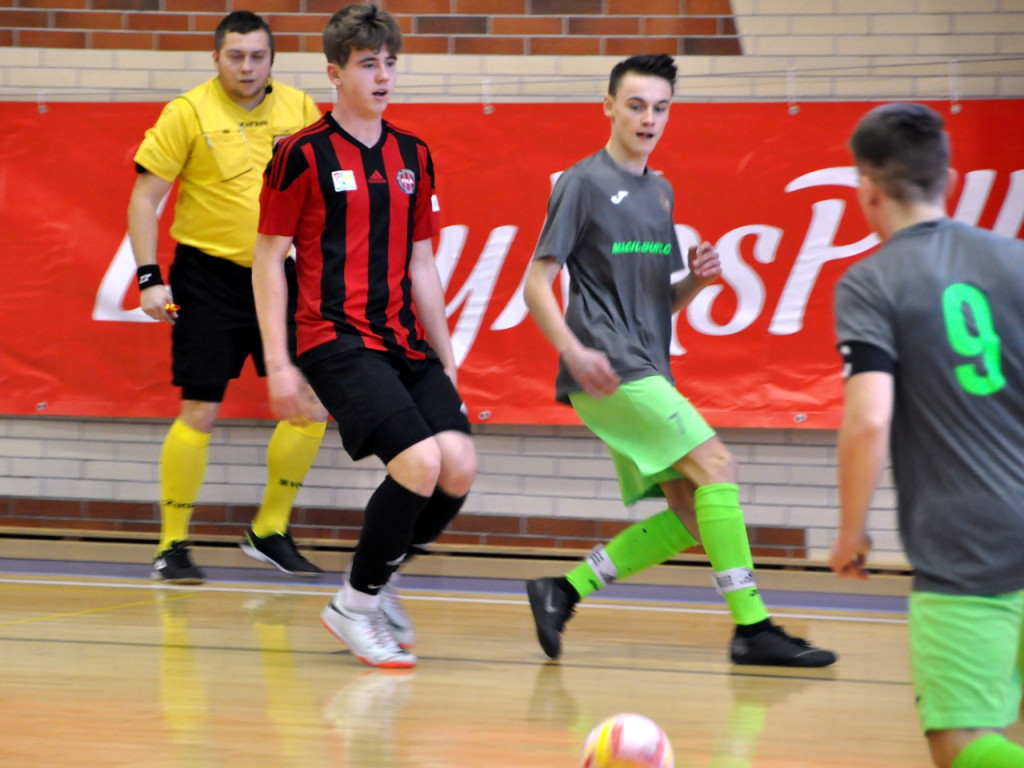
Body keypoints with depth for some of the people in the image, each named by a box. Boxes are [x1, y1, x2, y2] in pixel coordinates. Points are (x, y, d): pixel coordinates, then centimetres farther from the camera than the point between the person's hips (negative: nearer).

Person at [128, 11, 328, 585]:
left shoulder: (299, 110, 3)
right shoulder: (189, 113, -8)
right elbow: (145, 199, -6)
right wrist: (150, 278, -13)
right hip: (209, 277, -4)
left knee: (313, 405, 2)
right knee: (201, 412, -6)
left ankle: (270, 532, 18)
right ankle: (173, 547, 6)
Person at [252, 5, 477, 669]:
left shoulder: (414, 156, 14)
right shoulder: (304, 154, -3)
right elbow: (268, 259, -1)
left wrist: (445, 361, 18)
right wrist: (278, 362, -7)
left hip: (407, 341, 6)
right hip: (338, 341, -6)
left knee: (460, 465, -12)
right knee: (421, 461, -22)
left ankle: (380, 575, 12)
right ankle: (356, 602, -2)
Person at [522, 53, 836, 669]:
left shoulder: (659, 192, 19)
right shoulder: (583, 183, -4)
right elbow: (537, 284, -7)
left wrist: (697, 279, 1)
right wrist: (573, 351, -23)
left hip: (648, 375, 8)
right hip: (610, 372, -8)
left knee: (690, 516, 3)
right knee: (717, 465, -16)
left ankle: (565, 590, 10)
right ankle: (751, 627, -16)